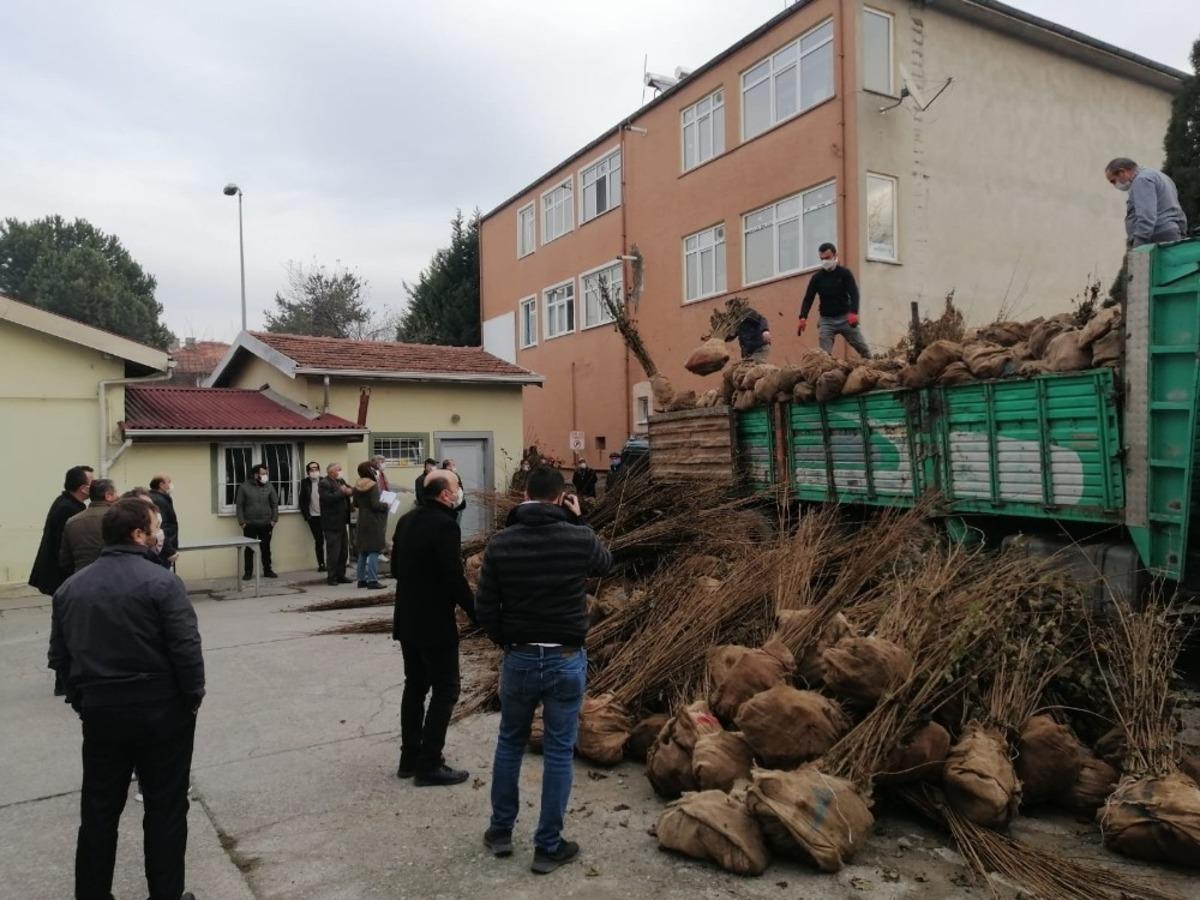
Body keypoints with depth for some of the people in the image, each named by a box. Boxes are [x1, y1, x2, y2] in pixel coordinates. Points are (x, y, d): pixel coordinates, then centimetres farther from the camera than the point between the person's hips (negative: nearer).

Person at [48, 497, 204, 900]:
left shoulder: (70, 587, 5)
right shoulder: (161, 581, -15)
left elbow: (59, 657, 8)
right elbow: (186, 649, -18)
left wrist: (83, 698, 18)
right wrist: (193, 697, -5)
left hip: (99, 712, 5)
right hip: (161, 710, -5)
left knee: (98, 811, 17)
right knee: (165, 808, 8)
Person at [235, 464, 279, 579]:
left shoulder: (269, 486, 2)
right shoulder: (244, 486, -4)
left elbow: (275, 504, 5)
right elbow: (239, 505, -3)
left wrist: (274, 519, -2)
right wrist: (242, 522, -8)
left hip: (266, 524, 2)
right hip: (250, 524, -2)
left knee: (266, 548, 9)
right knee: (249, 549, 5)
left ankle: (267, 570, 18)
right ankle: (248, 572, 14)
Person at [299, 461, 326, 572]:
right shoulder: (305, 483, 4)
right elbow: (302, 500, 4)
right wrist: (306, 515, -4)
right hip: (313, 516, 0)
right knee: (318, 540, 3)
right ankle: (321, 564, 10)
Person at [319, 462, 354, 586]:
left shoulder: (341, 481, 16)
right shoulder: (323, 483, -12)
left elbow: (351, 490, 11)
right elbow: (328, 498, -26)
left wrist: (349, 490, -10)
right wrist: (342, 492, -18)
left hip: (342, 523, 9)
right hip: (331, 524, -9)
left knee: (344, 551, 13)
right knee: (333, 551, -4)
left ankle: (341, 575, 21)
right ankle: (331, 577, 5)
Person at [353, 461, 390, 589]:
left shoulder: (357, 487, 6)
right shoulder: (373, 485, -16)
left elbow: (355, 503, 13)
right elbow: (375, 505, -20)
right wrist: (385, 505, -3)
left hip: (362, 521, 7)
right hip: (374, 521, -7)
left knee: (363, 550, 14)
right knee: (374, 551, -4)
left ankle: (361, 579, 19)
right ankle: (372, 580, -6)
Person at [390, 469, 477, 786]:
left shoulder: (406, 520, 5)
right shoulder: (445, 524, -20)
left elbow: (395, 568, 14)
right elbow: (455, 579, -21)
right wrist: (476, 612, -10)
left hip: (407, 620, 8)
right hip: (435, 623, -8)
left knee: (415, 686, 17)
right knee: (445, 690, 2)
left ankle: (409, 758, 25)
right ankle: (429, 765, 5)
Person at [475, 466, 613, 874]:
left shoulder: (500, 543, -8)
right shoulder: (580, 538, -12)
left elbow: (484, 608, -4)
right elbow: (605, 564, 12)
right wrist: (576, 520, 10)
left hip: (519, 658, 2)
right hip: (567, 660, -1)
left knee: (509, 742, 22)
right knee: (558, 752, 10)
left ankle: (500, 831, 33)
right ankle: (548, 847, 20)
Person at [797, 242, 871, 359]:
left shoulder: (845, 273, 0)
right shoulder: (817, 277, 3)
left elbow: (854, 293, -9)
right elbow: (808, 298, -1)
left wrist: (853, 312, -28)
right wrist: (803, 317, -18)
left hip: (845, 317, 0)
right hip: (826, 320, 0)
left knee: (863, 348, 0)